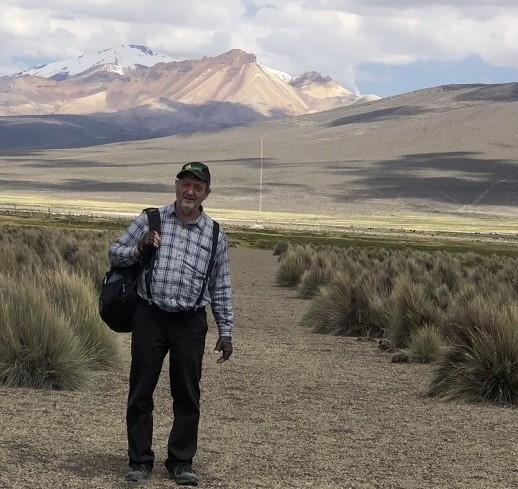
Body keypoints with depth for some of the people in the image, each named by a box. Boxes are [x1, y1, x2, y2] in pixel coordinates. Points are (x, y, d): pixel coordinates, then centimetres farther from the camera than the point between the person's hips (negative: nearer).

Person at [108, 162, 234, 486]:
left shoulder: (216, 236, 7)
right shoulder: (150, 221, 5)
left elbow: (221, 289, 11)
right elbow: (114, 253, 10)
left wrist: (226, 332, 7)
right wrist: (138, 250, -10)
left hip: (190, 324, 1)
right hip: (150, 317, 0)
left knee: (187, 395, 5)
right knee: (141, 392, 3)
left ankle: (181, 461, 16)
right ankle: (141, 461, 13)